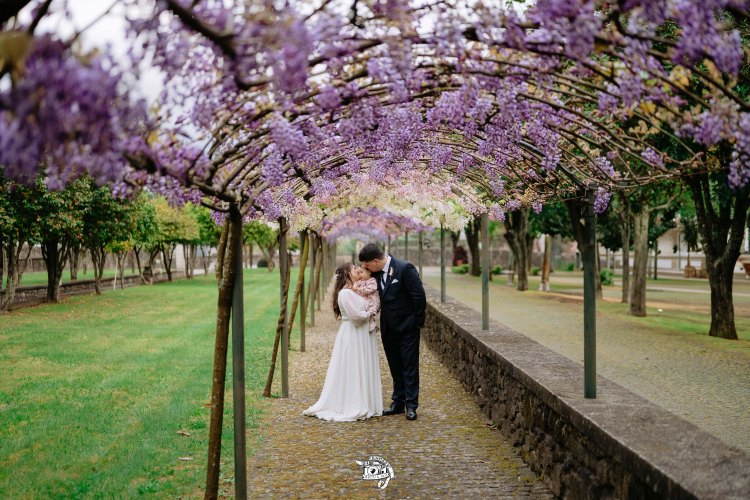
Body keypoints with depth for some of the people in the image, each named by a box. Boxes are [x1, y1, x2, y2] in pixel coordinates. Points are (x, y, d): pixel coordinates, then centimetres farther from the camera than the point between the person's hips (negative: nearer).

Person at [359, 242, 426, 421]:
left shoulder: (405, 269, -19)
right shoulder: (375, 273, 1)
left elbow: (419, 296, -15)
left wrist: (418, 322, -10)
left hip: (407, 327, -6)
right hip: (388, 329, 7)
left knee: (409, 367, 0)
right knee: (395, 368, 14)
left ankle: (411, 405, 5)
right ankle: (398, 402, 22)